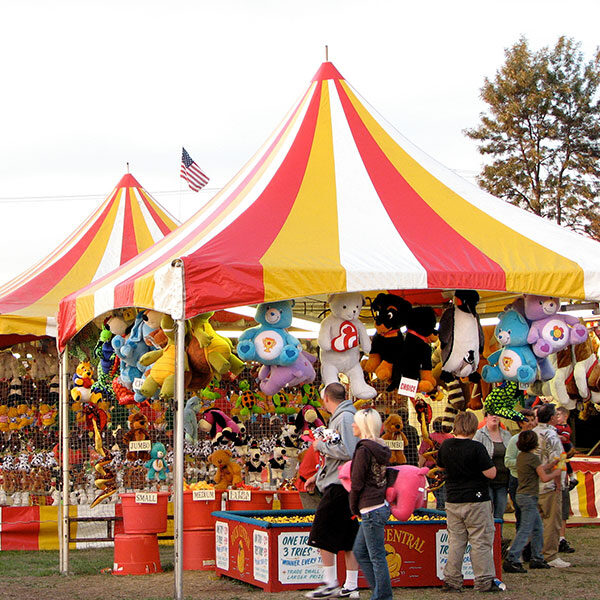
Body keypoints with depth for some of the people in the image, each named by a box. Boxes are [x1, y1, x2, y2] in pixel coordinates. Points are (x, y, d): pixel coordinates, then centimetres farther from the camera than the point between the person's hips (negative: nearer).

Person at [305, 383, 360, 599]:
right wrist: (317, 476, 25)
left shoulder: (345, 418, -12)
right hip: (340, 485, 10)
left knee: (323, 535, -5)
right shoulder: (339, 418, 20)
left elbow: (347, 451, -23)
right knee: (347, 539, 9)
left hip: (339, 487, -10)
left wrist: (321, 445, -10)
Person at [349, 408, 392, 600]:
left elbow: (357, 482, -14)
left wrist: (354, 507, 1)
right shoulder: (381, 448, 11)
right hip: (380, 504, 9)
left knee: (377, 556, -2)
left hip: (370, 509, -9)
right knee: (359, 551, 17)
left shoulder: (364, 449, -16)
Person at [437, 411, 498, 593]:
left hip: (452, 501, 5)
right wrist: (489, 463, 4)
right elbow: (491, 473, -14)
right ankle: (484, 581, 4)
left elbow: (441, 465, 20)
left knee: (455, 542, 11)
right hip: (476, 502, -5)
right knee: (481, 542, 2)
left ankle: (451, 580, 12)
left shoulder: (445, 446, 2)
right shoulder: (476, 448, -16)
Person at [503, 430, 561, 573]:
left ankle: (537, 558, 21)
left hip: (522, 495, 9)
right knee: (526, 530, -10)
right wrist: (557, 473, 2)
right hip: (529, 497, -9)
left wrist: (554, 463, 21)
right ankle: (511, 560, -15)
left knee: (538, 528, 17)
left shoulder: (521, 456, 11)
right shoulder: (533, 458, -15)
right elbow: (544, 478, -14)